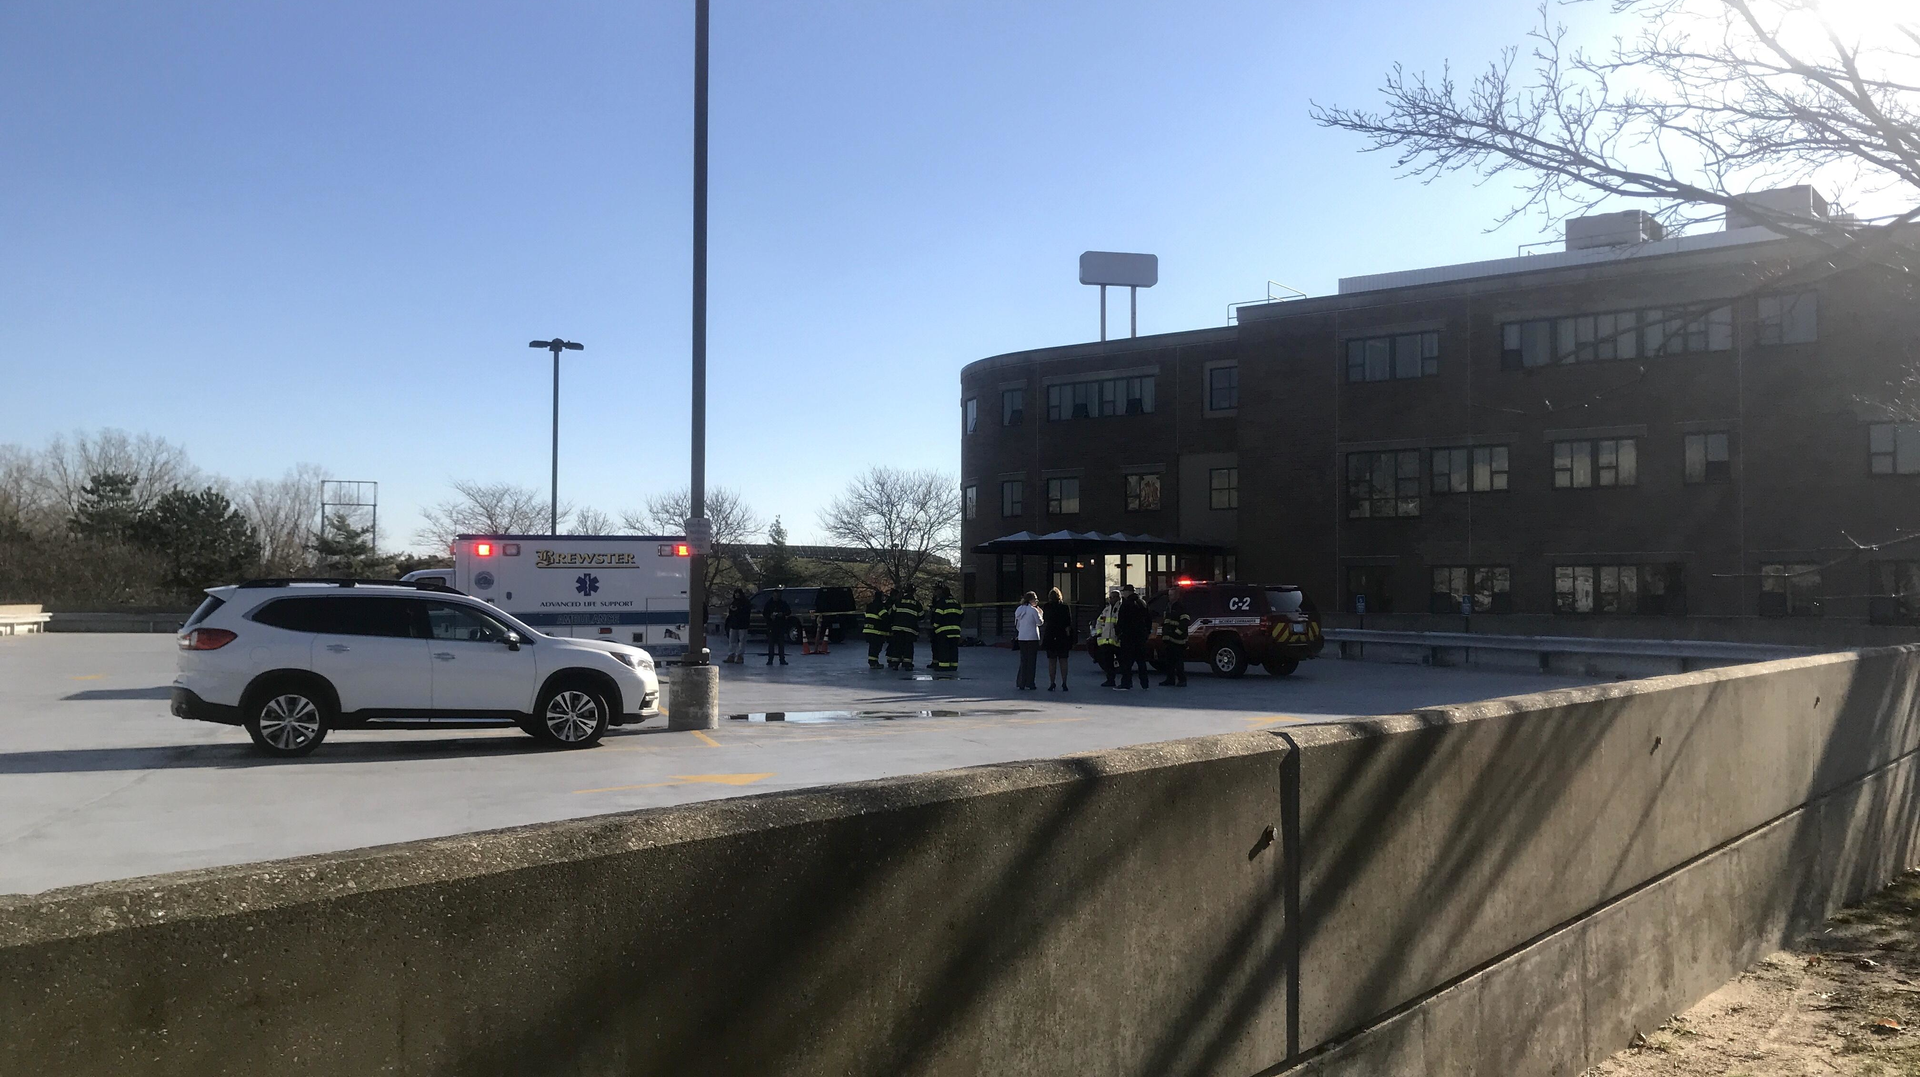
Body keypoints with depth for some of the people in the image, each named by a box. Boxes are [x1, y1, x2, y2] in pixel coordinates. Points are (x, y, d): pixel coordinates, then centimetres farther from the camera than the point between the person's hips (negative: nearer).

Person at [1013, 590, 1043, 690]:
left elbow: (1017, 625, 12)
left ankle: (1020, 684, 9)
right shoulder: (1033, 610, -11)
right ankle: (1029, 684, 3)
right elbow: (1040, 622, -3)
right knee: (1031, 661, 2)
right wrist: (1040, 612, 8)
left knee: (1023, 660, 11)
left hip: (1021, 638, 6)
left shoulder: (1019, 610, 7)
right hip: (1032, 638, -6)